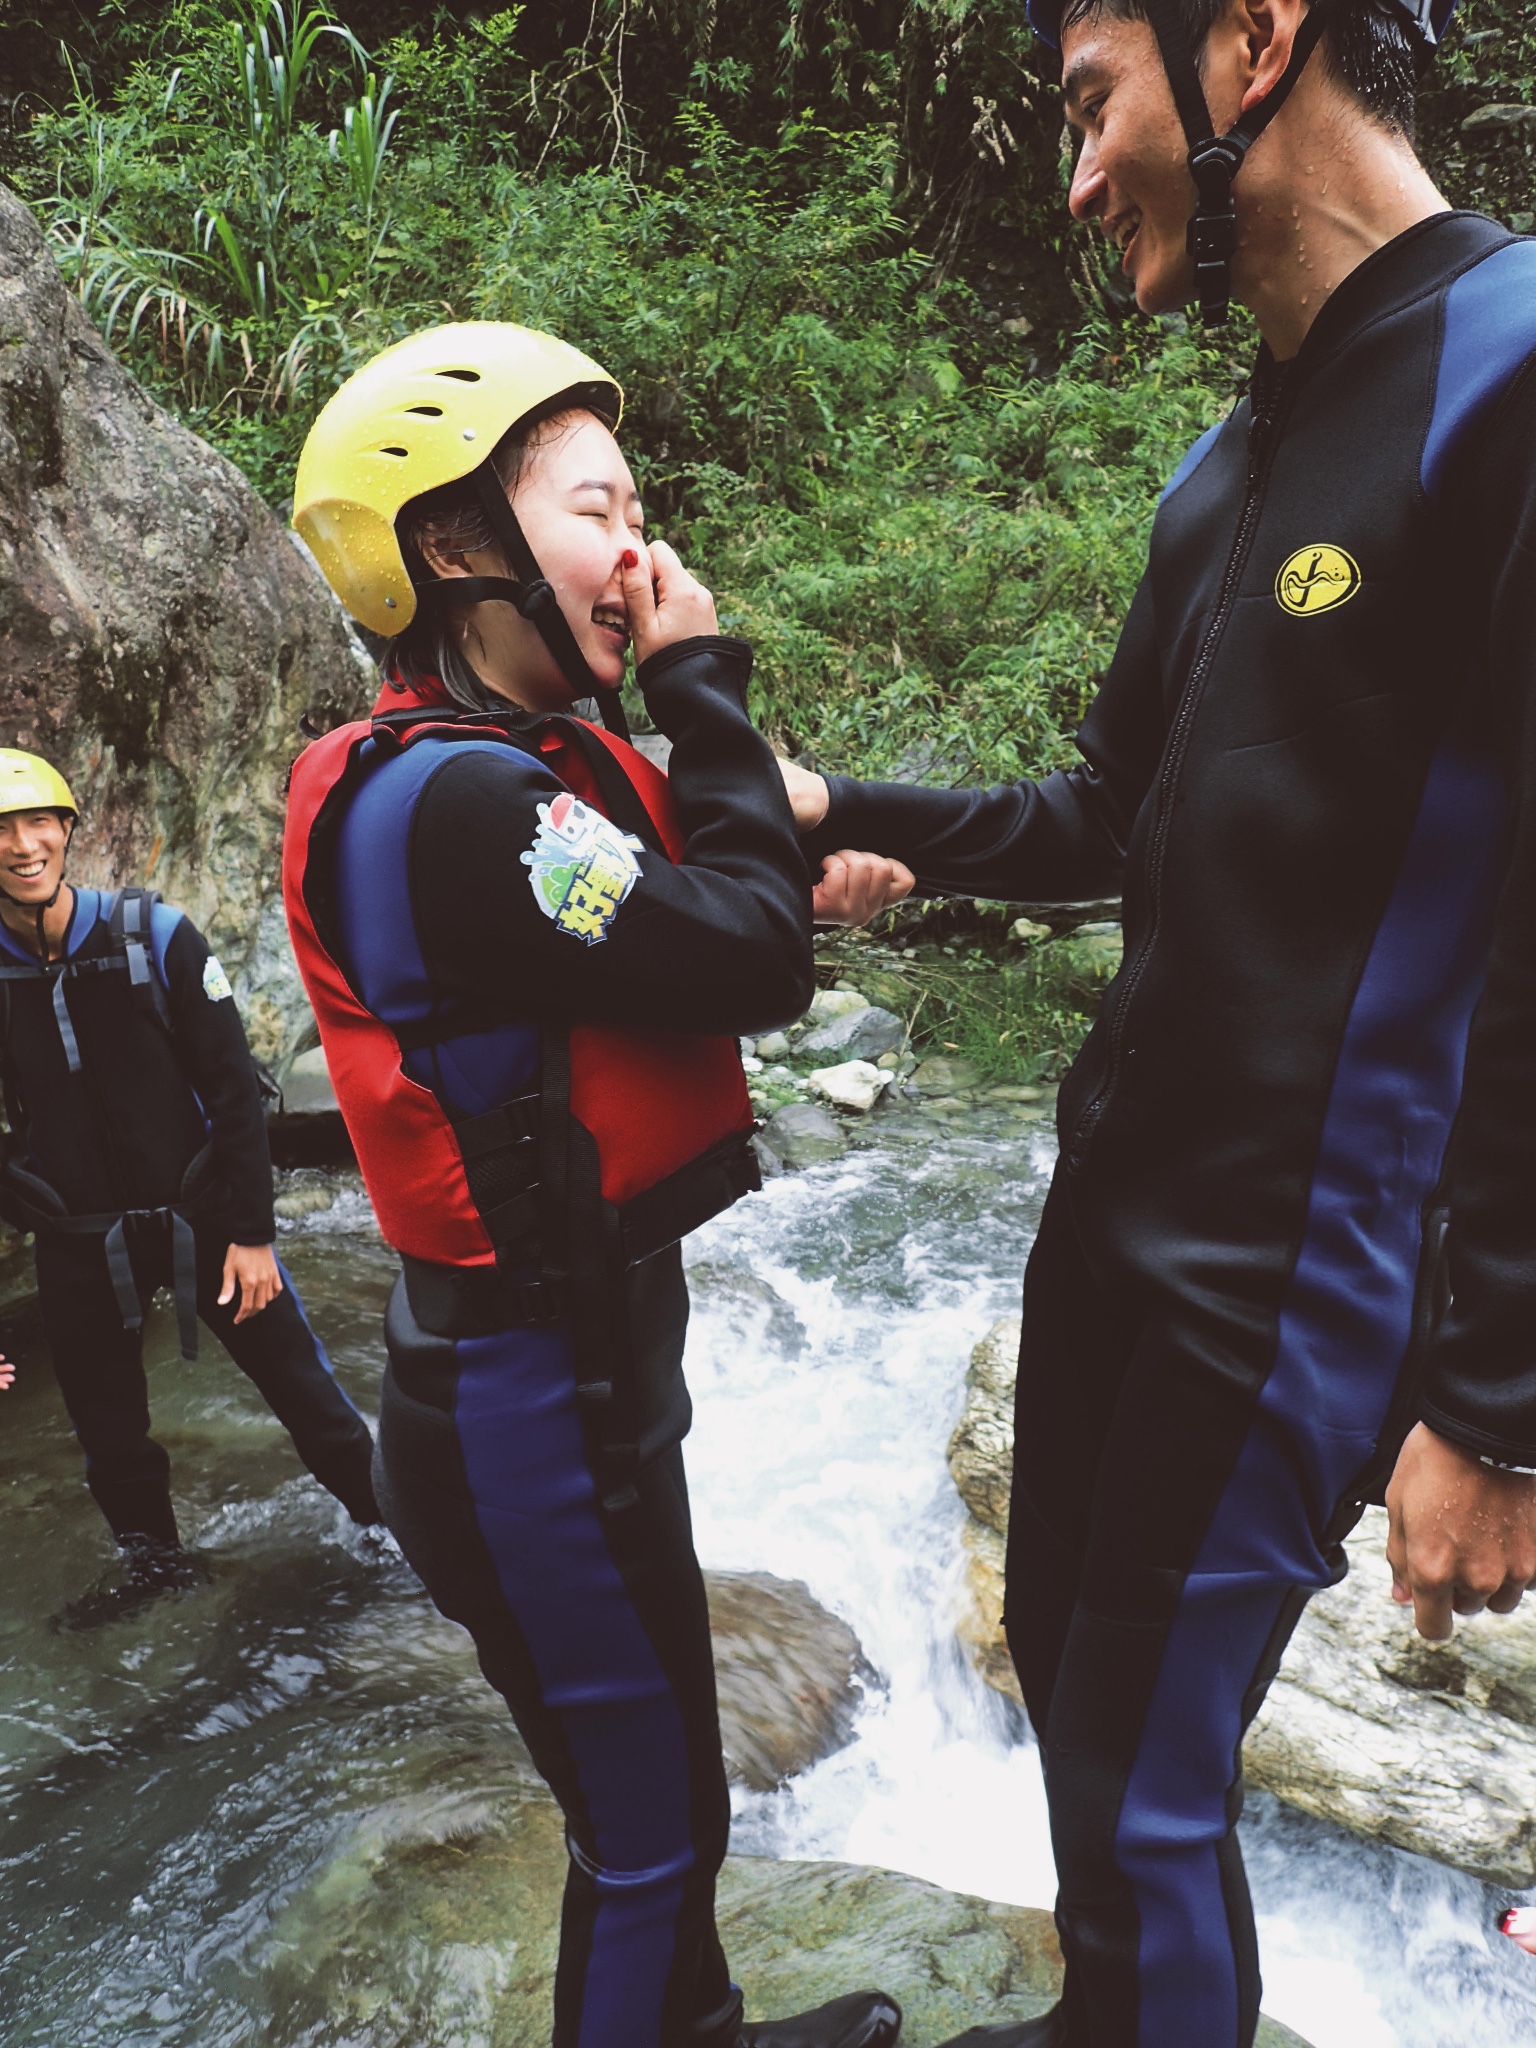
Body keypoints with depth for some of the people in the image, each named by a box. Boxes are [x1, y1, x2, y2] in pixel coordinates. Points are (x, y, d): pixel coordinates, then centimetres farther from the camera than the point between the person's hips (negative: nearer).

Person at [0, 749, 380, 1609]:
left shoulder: (154, 935, -11)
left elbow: (234, 1089, -8)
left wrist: (253, 1230, -10)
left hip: (201, 1214, -2)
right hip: (77, 1246, 2)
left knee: (302, 1383, 5)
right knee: (110, 1434, 17)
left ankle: (388, 1511, 25)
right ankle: (155, 1555, 41)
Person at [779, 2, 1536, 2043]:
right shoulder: (1228, 464, 10)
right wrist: (835, 809, 14)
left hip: (1296, 1265, -8)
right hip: (1115, 1196, 9)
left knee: (1143, 1787, 7)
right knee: (1063, 1658, 22)